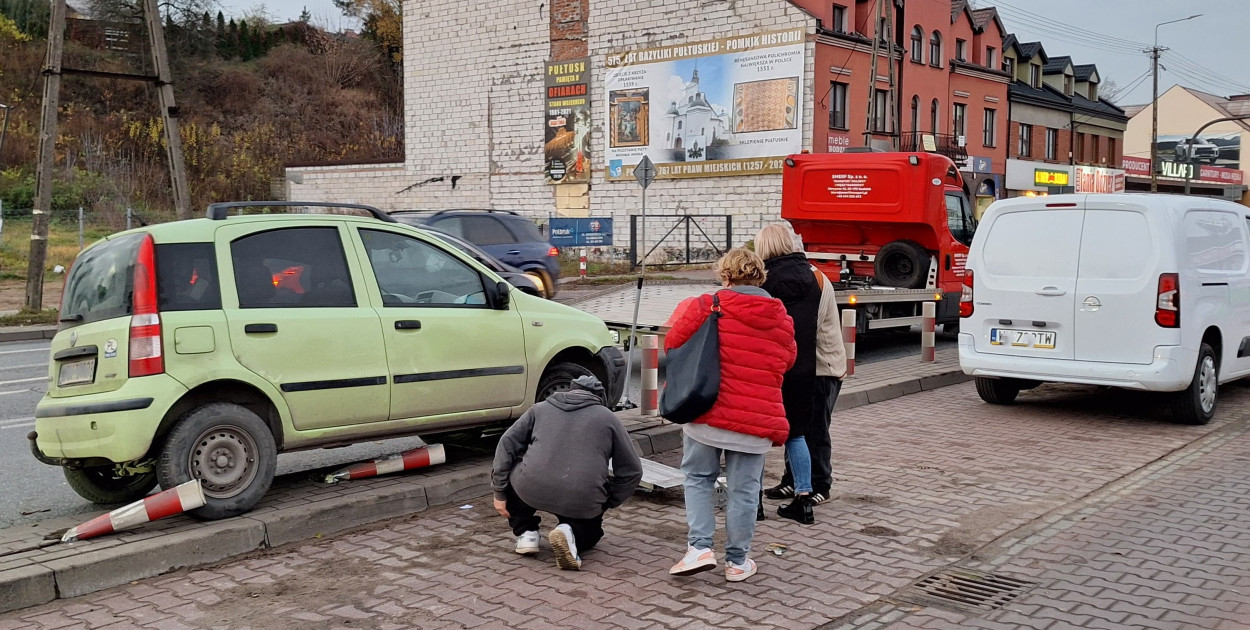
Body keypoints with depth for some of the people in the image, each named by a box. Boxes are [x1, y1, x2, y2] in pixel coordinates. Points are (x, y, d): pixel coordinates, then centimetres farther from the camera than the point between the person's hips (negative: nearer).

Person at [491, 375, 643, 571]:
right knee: (590, 532, 31)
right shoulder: (608, 418, 16)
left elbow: (507, 444, 13)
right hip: (583, 502, 0)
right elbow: (632, 471, 13)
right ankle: (571, 534, -4)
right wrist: (606, 503, 22)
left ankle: (525, 533, 18)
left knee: (510, 474, 33)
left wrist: (500, 492, 15)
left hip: (532, 490, 1)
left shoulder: (541, 408, 20)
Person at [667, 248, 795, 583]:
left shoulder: (705, 307, -6)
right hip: (756, 421, 2)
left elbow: (673, 343, -1)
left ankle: (699, 547, 3)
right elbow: (786, 360, 16)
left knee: (698, 479, 15)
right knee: (743, 489, 10)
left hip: (707, 414, -2)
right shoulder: (782, 319, 6)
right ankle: (737, 561, 18)